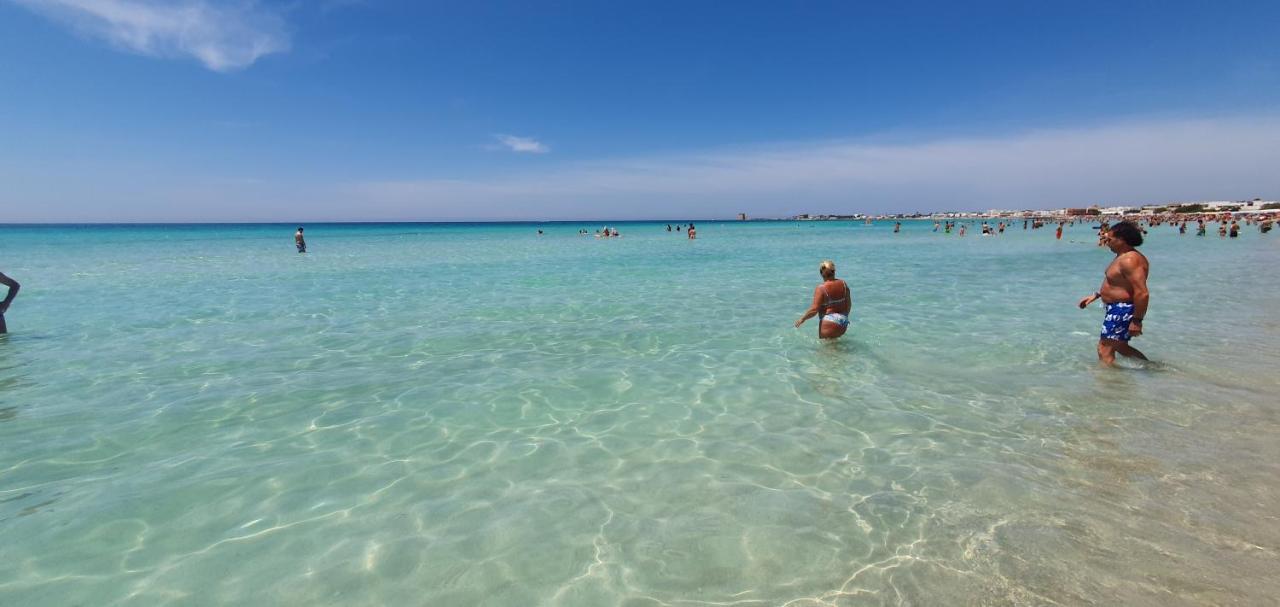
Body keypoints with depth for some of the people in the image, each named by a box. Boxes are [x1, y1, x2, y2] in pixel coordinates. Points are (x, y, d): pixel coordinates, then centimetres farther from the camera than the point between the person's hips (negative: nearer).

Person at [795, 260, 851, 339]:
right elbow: (848, 304, 11)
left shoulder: (821, 288, -13)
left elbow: (814, 310, -16)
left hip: (829, 323, -6)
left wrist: (802, 319, -2)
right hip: (843, 324, 6)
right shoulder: (843, 284, 4)